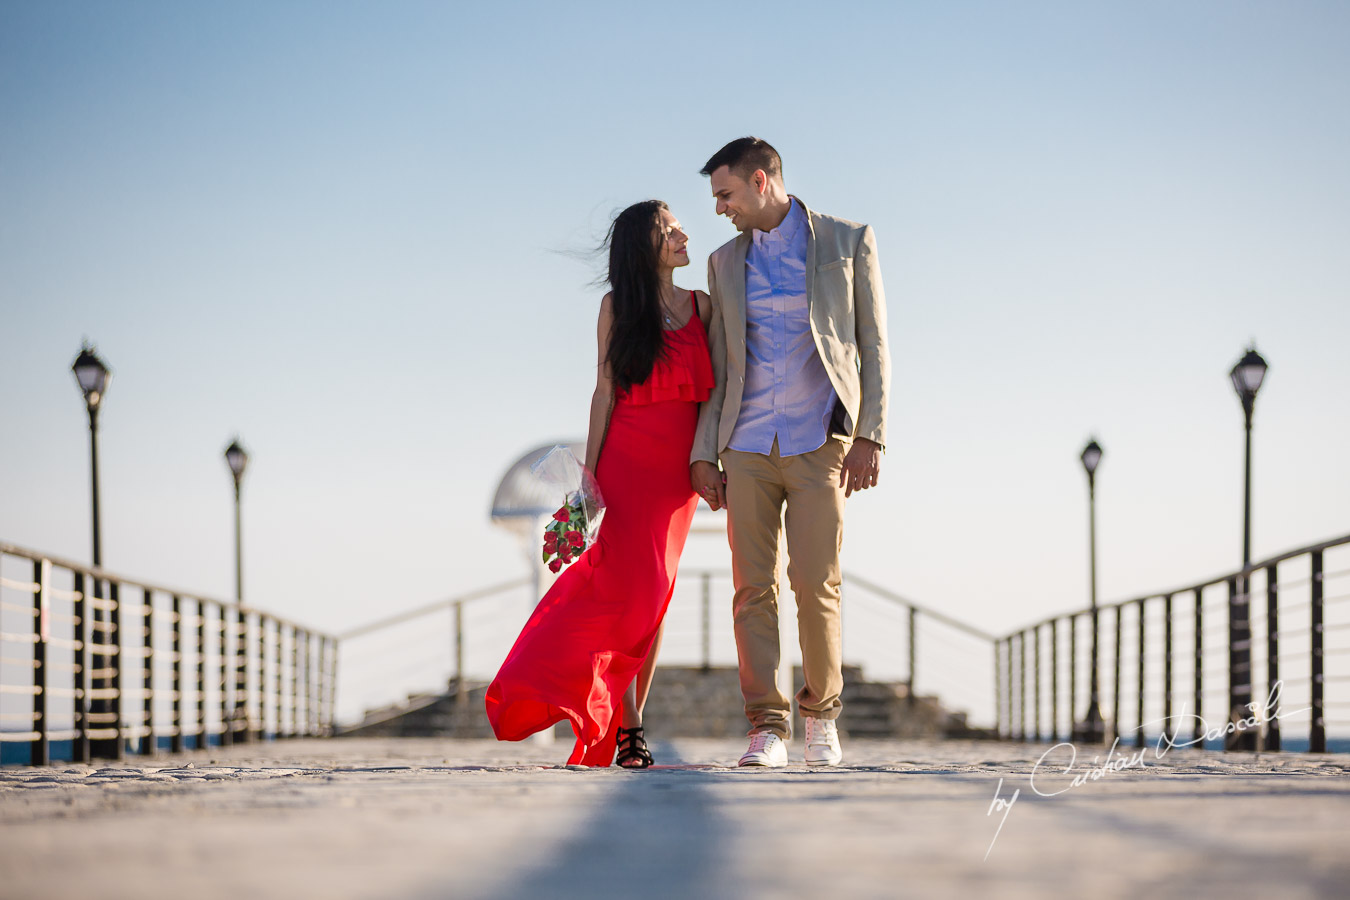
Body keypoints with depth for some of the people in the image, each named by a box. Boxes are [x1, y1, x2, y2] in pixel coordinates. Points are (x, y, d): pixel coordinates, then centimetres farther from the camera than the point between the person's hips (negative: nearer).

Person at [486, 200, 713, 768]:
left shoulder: (702, 307, 11)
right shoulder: (618, 307, 4)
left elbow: (713, 393, 12)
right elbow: (605, 392, 1)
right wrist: (590, 469, -5)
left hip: (678, 471, 3)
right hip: (626, 463, -3)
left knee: (651, 596, 3)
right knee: (633, 591, -10)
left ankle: (627, 722, 9)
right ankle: (628, 731, -5)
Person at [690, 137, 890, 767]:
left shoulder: (847, 243, 4)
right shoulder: (726, 263, 14)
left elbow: (872, 345, 2)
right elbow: (718, 366, 15)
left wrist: (870, 437, -8)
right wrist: (703, 453, 6)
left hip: (819, 443, -3)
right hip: (747, 448, 3)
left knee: (815, 583, -9)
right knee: (753, 588, -4)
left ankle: (820, 714, 11)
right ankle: (767, 728, -2)